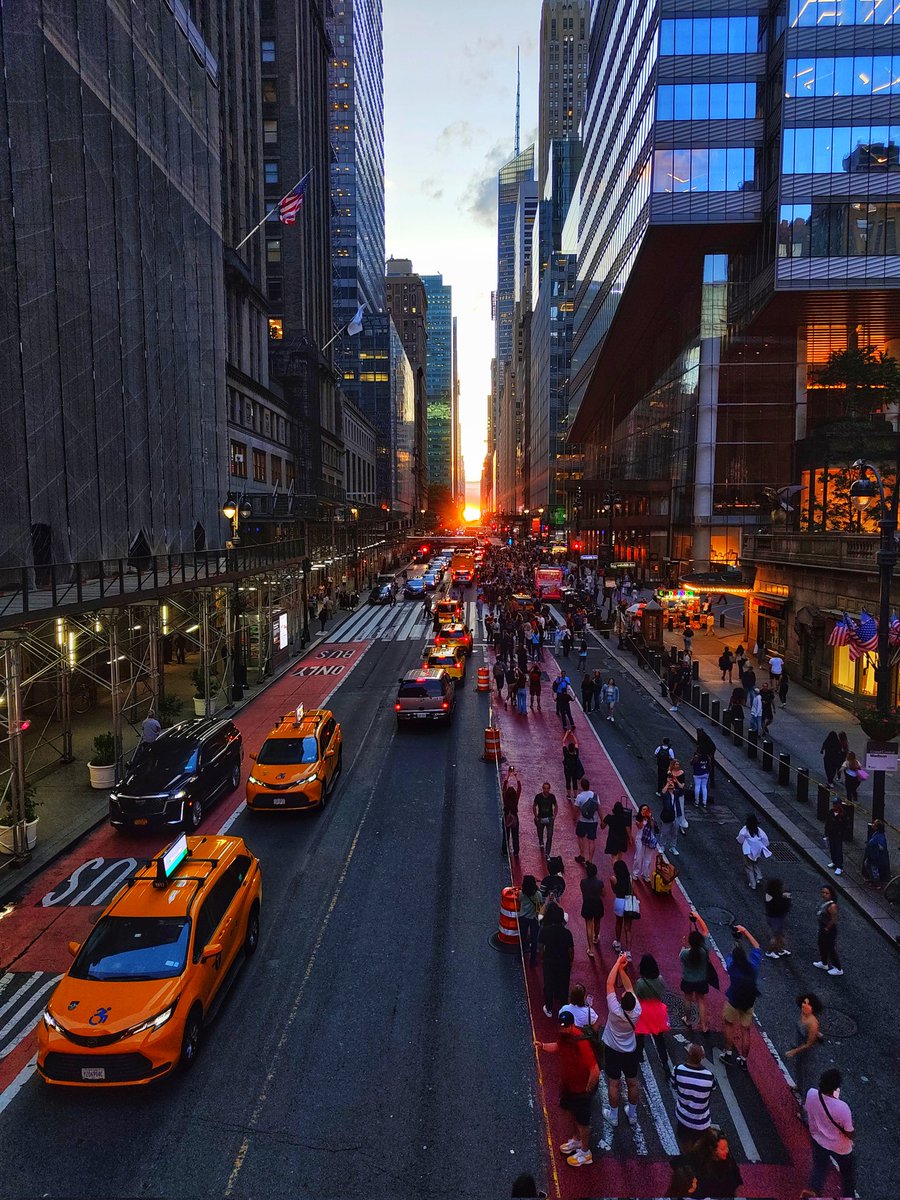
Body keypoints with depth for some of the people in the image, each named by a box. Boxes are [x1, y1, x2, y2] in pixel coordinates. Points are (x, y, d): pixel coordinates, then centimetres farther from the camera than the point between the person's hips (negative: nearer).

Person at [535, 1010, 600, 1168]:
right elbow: (557, 1047, 9)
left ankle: (585, 1153, 38)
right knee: (572, 1111, 28)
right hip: (568, 1083, 8)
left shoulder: (581, 1043, -39)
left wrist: (587, 1090, -21)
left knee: (582, 1120, 14)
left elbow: (595, 1071, -36)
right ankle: (576, 1140, 53)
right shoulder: (564, 1036, -14)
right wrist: (543, 1046, -10)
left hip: (582, 1088, -8)